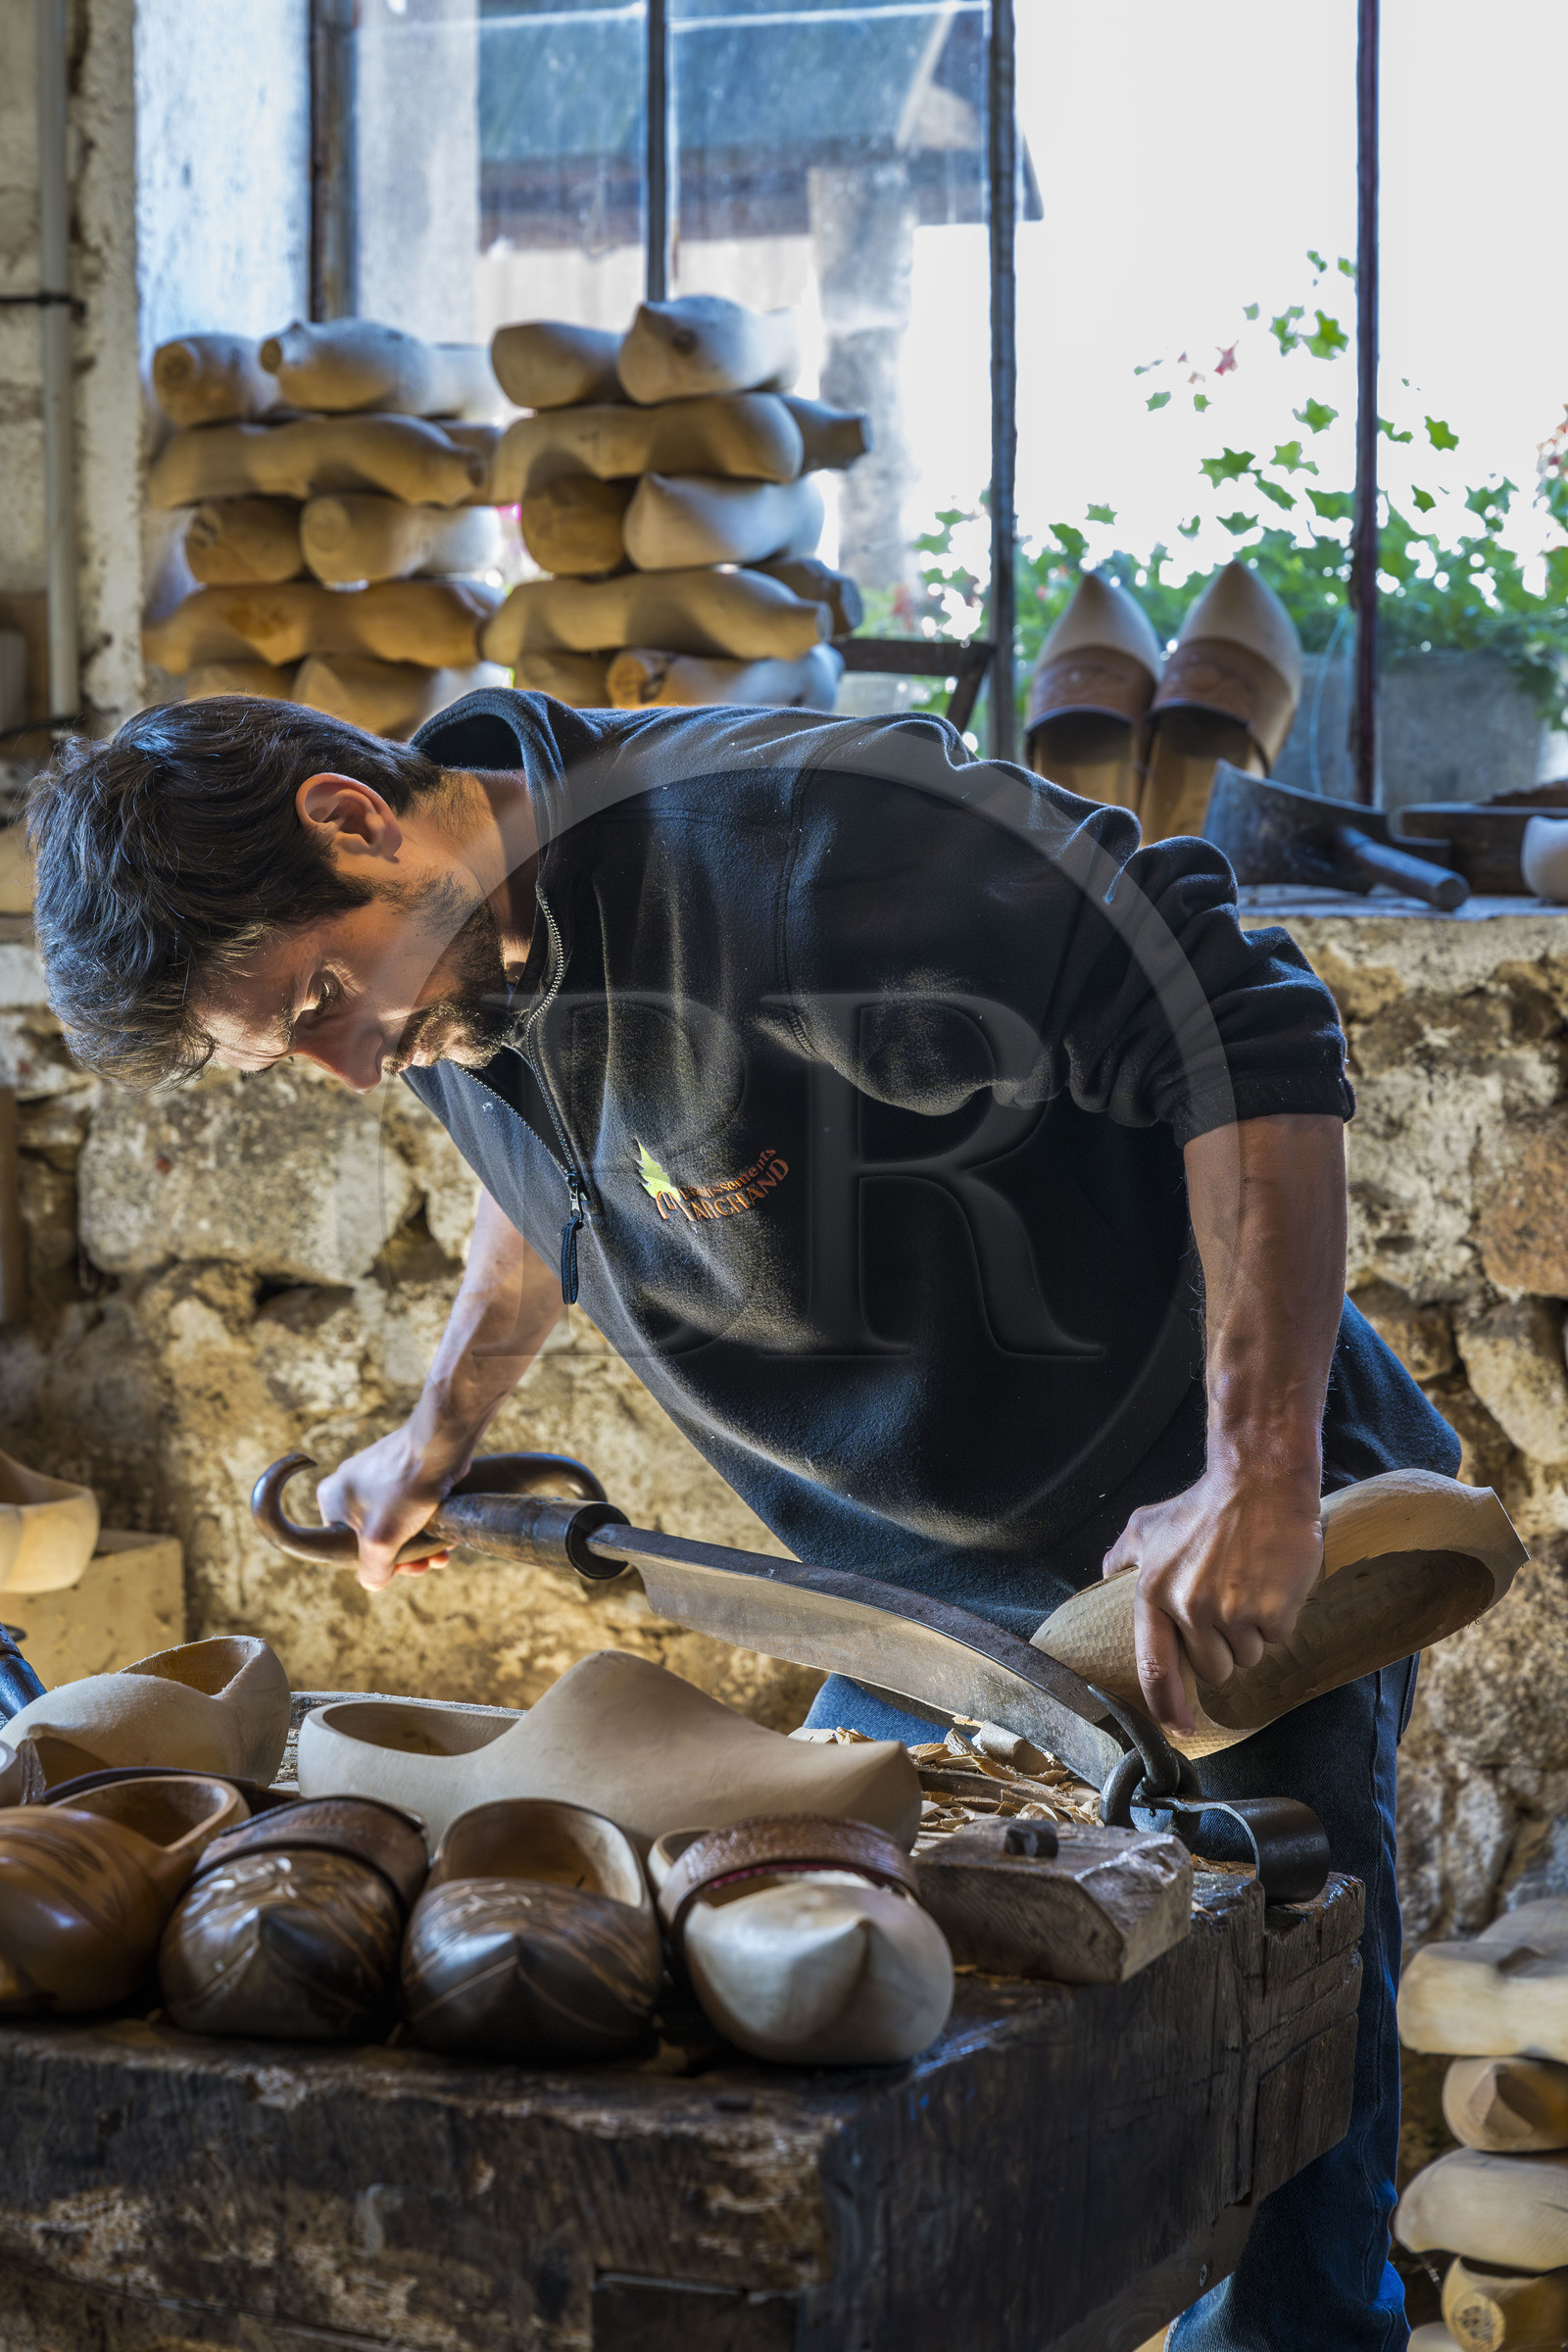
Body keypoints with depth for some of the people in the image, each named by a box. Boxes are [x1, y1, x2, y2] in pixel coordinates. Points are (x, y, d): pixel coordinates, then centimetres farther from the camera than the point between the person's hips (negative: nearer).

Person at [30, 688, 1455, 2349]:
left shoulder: (774, 846, -27)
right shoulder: (462, 993, 0)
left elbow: (1245, 1036, -28)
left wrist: (1260, 1476, -33)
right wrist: (440, 1430, 18)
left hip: (1230, 1545, -7)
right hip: (932, 1592, 8)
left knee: (1272, 2197, -5)